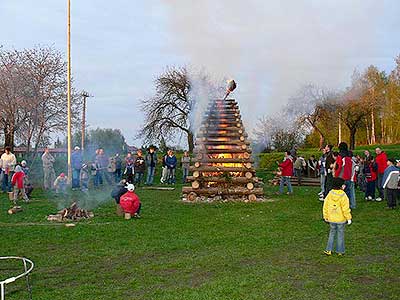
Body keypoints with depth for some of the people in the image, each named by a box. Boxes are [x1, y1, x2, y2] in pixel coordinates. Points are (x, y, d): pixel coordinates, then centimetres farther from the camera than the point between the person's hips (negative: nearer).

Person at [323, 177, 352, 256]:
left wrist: (326, 216, 14)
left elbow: (325, 206, 3)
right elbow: (345, 209, -15)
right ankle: (340, 251, 15)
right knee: (340, 234, 8)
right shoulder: (343, 196, -16)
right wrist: (348, 218, -5)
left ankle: (329, 250, 14)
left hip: (331, 219, 4)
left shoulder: (330, 194, -2)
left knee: (332, 233, 16)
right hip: (341, 219, -4)